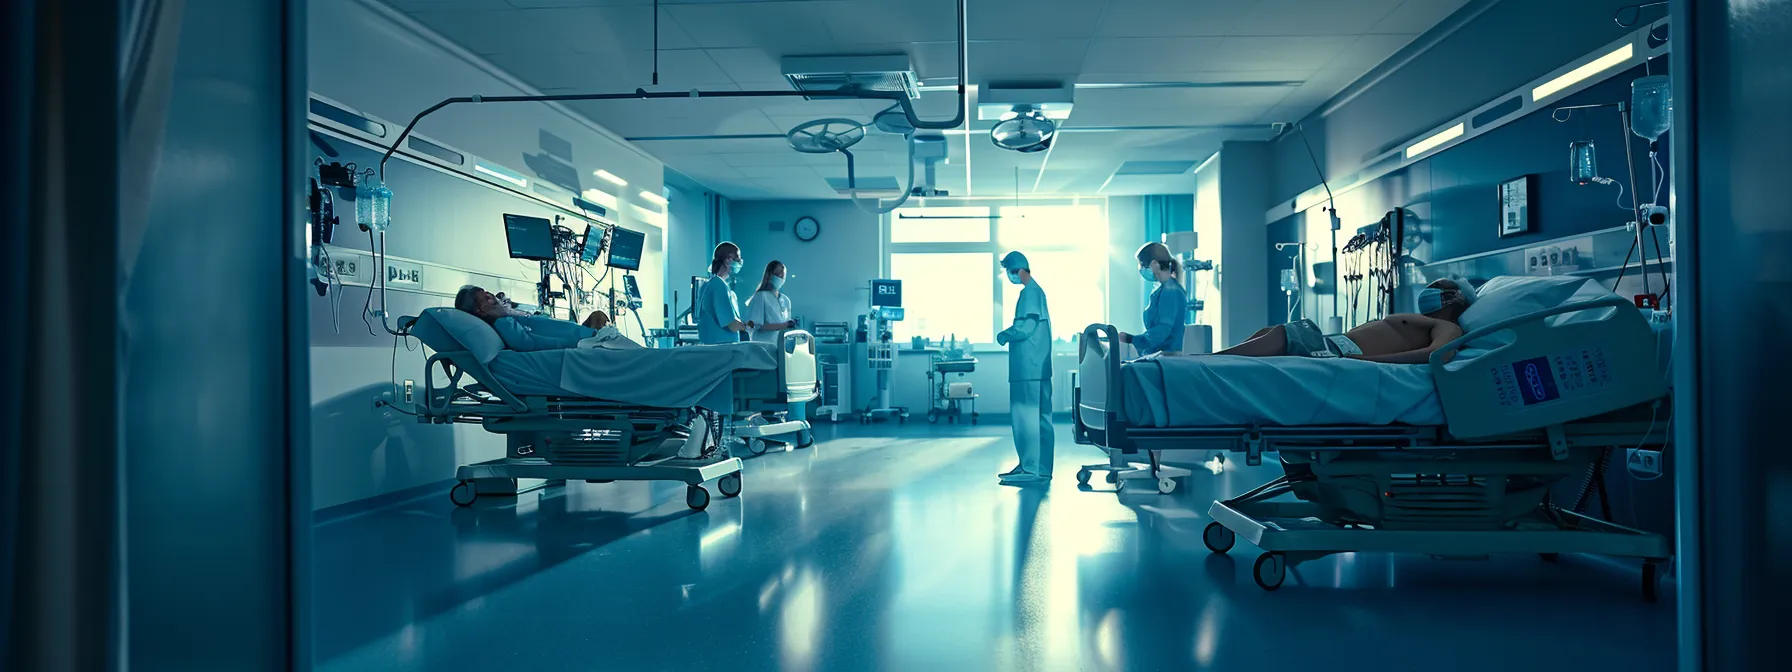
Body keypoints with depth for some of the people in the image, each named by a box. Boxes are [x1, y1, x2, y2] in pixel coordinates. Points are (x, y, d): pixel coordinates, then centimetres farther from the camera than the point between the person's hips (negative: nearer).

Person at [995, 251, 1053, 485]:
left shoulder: (1029, 292, -13)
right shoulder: (1036, 291, 18)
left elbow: (1026, 327, -21)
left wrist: (1003, 336, -5)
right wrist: (1009, 336, 13)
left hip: (1029, 367, -10)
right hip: (1035, 365, 10)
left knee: (1027, 416, -8)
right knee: (1037, 417, 12)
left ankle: (1033, 470, -7)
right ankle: (1031, 465, 18)